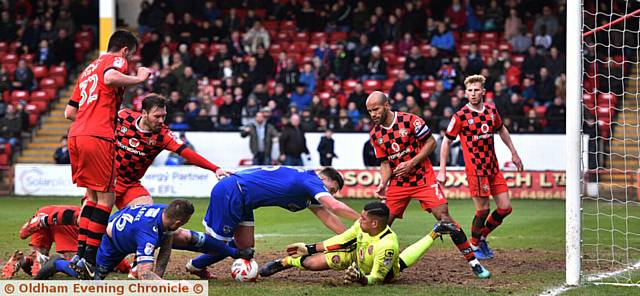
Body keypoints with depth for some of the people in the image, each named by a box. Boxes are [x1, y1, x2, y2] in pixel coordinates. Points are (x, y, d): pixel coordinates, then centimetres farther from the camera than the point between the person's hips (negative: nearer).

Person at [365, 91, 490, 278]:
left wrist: (411, 163, -18)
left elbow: (431, 142, -9)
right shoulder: (375, 134, 2)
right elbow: (385, 163, 7)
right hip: (398, 183, 4)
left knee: (443, 215, -14)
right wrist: (383, 184, -10)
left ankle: (473, 262, -9)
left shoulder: (410, 121, -12)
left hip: (423, 178, -4)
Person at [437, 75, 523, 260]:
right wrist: (442, 170, -7)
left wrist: (513, 153, 26)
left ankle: (482, 237, 24)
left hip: (493, 167, 6)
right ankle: (474, 245, 16)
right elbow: (446, 142, -4)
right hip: (475, 169, -6)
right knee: (483, 209, -5)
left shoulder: (491, 111, 6)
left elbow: (501, 130, 25)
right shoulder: (461, 116, -9)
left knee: (505, 207, 4)